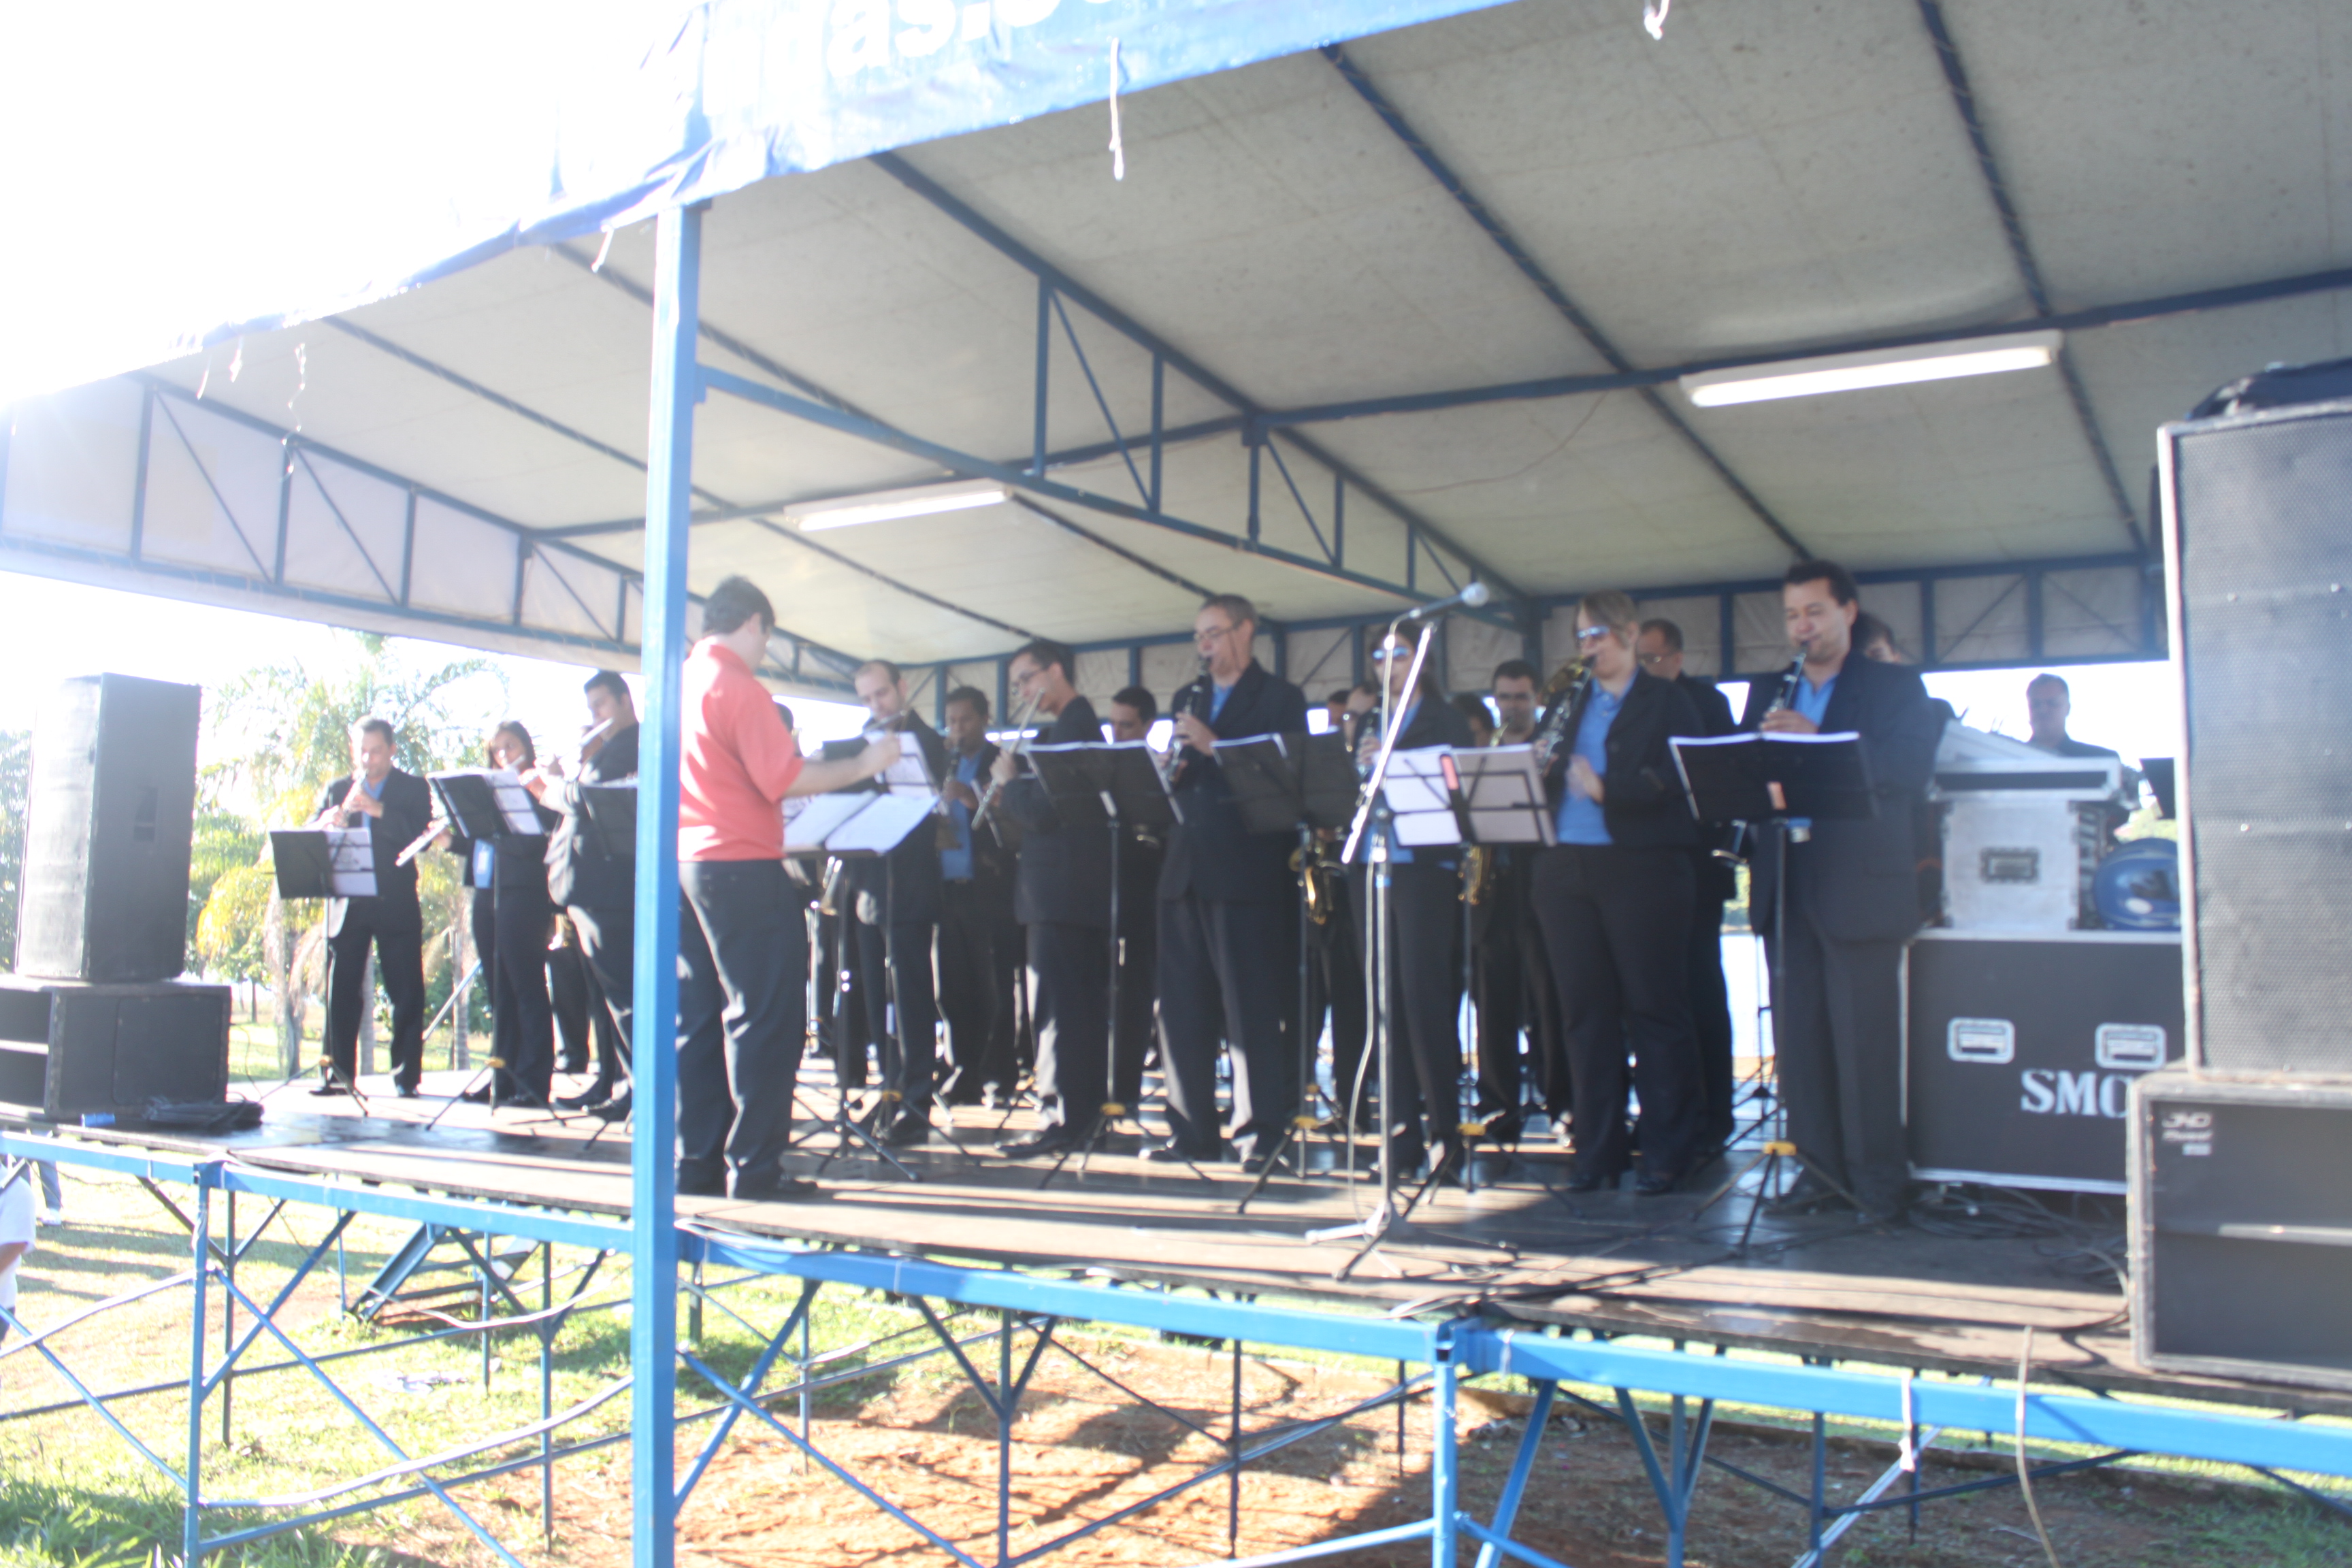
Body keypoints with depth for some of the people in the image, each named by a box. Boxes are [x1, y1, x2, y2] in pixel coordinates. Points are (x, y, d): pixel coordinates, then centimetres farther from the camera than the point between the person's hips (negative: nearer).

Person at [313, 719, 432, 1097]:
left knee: (406, 992, -3)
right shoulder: (335, 791, 15)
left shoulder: (413, 789, 7)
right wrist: (329, 822, -17)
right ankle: (338, 1073, 11)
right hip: (347, 905, 3)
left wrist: (379, 811, -20)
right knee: (341, 990, 3)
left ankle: (406, 1076, 2)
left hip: (396, 905, -2)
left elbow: (422, 835, -8)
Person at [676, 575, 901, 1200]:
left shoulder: (679, 683, 13)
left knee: (698, 1016, 12)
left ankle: (697, 1161, 16)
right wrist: (864, 765, -9)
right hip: (741, 867, -9)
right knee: (763, 1018, -2)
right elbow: (785, 779, -18)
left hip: (683, 862, 9)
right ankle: (754, 1165, -1)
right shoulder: (738, 687, -12)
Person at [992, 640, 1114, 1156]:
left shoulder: (1070, 729, -13)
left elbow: (1043, 809, -19)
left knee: (1058, 1007, -8)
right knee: (1083, 1007, 13)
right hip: (1083, 889, 11)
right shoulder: (1081, 726, 19)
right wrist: (1013, 794, 11)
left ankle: (1061, 1119, -5)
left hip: (1061, 893, -11)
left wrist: (1007, 783, -4)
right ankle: (1084, 1112, 21)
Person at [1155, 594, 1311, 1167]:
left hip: (1247, 871, -6)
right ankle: (1191, 1132, 14)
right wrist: (1169, 772, -1)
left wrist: (1214, 746, -17)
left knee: (1252, 1007, -3)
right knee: (1182, 1006, 6)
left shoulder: (1279, 698, 3)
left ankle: (1260, 1133, 4)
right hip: (1186, 870, 6)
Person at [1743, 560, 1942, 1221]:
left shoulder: (1895, 686, 5)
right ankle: (1820, 1166, 16)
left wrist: (1817, 742, -21)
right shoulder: (1767, 692, 19)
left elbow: (1911, 769, -12)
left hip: (1859, 887, -4)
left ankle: (1877, 1181, 6)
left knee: (1864, 1039, -3)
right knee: (1797, 1036, 5)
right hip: (1785, 886, 5)